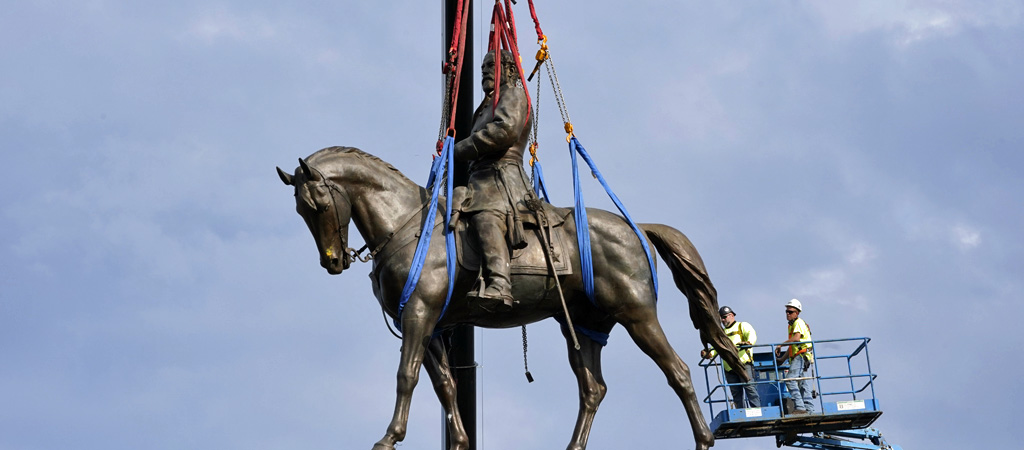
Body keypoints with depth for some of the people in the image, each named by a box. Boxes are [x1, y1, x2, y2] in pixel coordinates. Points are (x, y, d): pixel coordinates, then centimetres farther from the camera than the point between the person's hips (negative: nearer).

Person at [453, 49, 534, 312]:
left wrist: (462, 148, -9)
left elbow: (505, 129, -13)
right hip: (482, 179, 12)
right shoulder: (489, 105, 37)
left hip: (502, 176, -12)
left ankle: (499, 286, -56)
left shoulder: (513, 95, 7)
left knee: (486, 219, -35)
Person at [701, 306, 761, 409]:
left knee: (749, 387, -14)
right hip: (729, 367, 5)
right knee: (736, 393, 1)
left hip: (743, 362, -5)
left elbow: (752, 334, -6)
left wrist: (748, 342, -28)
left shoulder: (742, 326, 13)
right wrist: (708, 354, -1)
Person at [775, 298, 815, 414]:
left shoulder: (798, 323, -4)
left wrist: (781, 345, -16)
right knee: (803, 384, 5)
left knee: (790, 380, -19)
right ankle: (809, 409, 2)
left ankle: (799, 407, -25)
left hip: (802, 356, -10)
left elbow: (796, 338, -21)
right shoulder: (792, 325, 27)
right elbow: (792, 346, 31)